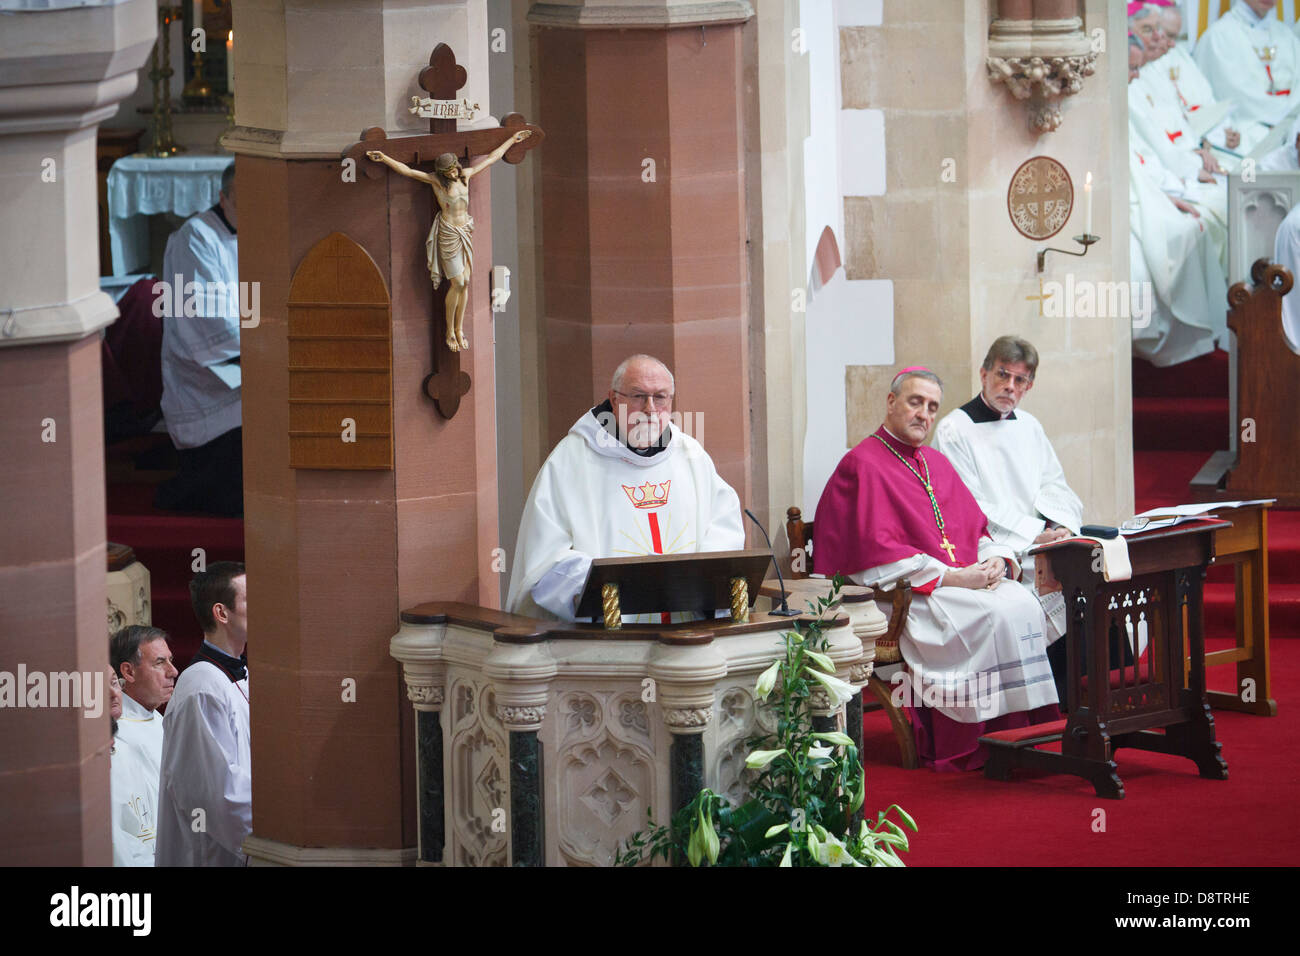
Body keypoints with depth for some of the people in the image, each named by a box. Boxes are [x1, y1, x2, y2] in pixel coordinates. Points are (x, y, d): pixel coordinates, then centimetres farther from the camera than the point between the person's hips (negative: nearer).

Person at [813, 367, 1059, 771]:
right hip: (908, 590, -7)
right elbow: (877, 550, -12)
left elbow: (976, 527, 21)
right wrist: (950, 576, -17)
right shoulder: (863, 464, -3)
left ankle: (1025, 729, -23)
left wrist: (994, 559, -4)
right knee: (994, 615, -29)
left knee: (1023, 603, -22)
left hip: (964, 579, 7)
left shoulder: (936, 463, 22)